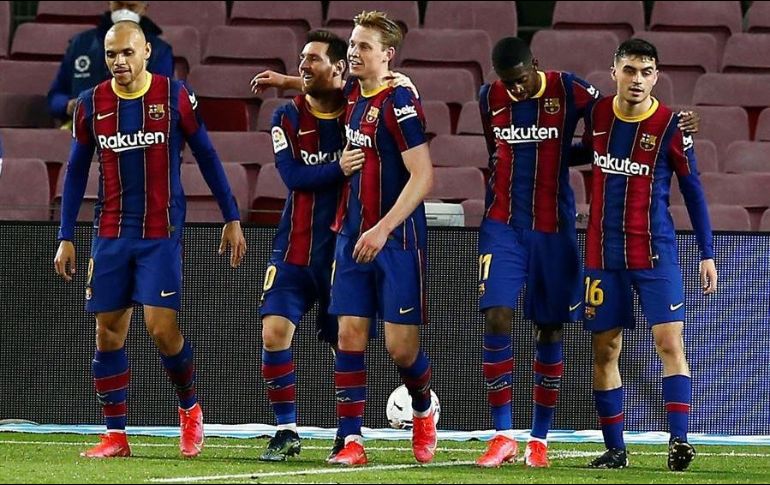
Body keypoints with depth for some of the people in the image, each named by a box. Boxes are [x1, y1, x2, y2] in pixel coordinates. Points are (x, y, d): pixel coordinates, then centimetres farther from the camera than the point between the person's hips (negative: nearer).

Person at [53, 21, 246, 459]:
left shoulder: (175, 96, -4)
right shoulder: (92, 105, 4)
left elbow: (207, 156, 3)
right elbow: (77, 172, 11)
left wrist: (232, 218, 2)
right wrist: (66, 237, 8)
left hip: (162, 234, -3)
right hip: (111, 235, 3)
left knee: (162, 328, -12)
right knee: (108, 333, 1)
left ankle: (190, 408, 14)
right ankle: (115, 436, 7)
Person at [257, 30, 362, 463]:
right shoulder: (288, 118, 1)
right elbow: (294, 175, -9)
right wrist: (339, 169, -24)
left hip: (344, 248, -1)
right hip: (295, 249, 1)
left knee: (345, 340, 4)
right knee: (275, 330, -12)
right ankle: (287, 431, -4)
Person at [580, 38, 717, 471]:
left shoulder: (670, 126, -7)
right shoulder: (597, 114, 3)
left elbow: (693, 191, 0)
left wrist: (707, 254, -1)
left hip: (656, 252, -3)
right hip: (603, 253, 4)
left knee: (670, 342, -14)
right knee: (605, 350, 4)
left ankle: (679, 441, -18)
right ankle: (615, 450, 11)